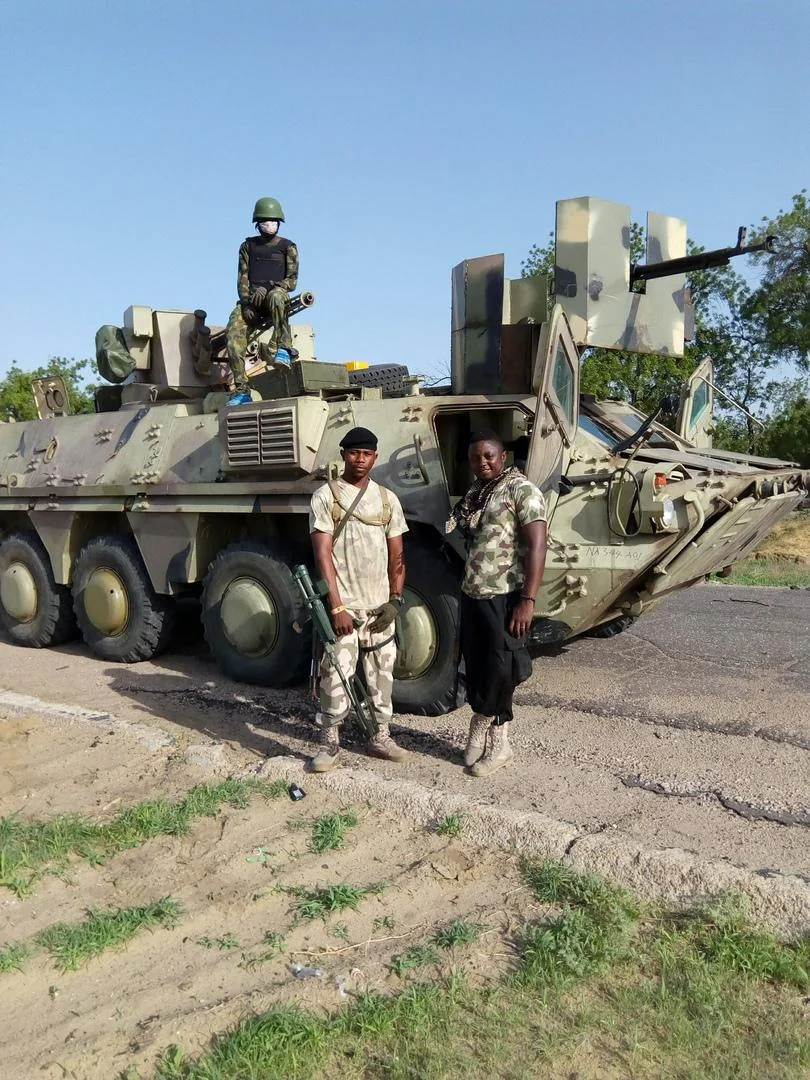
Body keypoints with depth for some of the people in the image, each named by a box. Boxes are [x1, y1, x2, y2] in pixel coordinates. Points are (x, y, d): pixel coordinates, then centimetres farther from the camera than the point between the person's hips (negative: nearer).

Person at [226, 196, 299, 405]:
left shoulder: (288, 247, 9)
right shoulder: (248, 245, 17)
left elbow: (292, 281, 1)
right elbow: (242, 278, 11)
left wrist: (267, 287, -15)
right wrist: (246, 302, -7)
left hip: (276, 295, -2)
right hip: (250, 301, 3)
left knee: (276, 296, -41)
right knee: (234, 333, -24)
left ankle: (283, 348, -34)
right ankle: (241, 390, -25)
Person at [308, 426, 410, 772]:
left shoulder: (387, 499, 9)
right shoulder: (325, 496, -4)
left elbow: (396, 555, 10)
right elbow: (322, 554, -10)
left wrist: (395, 600, -2)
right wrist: (337, 606, -17)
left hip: (380, 607, 4)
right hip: (343, 607, -4)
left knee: (382, 676, 12)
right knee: (335, 678, -3)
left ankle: (380, 737, 26)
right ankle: (329, 743, 11)